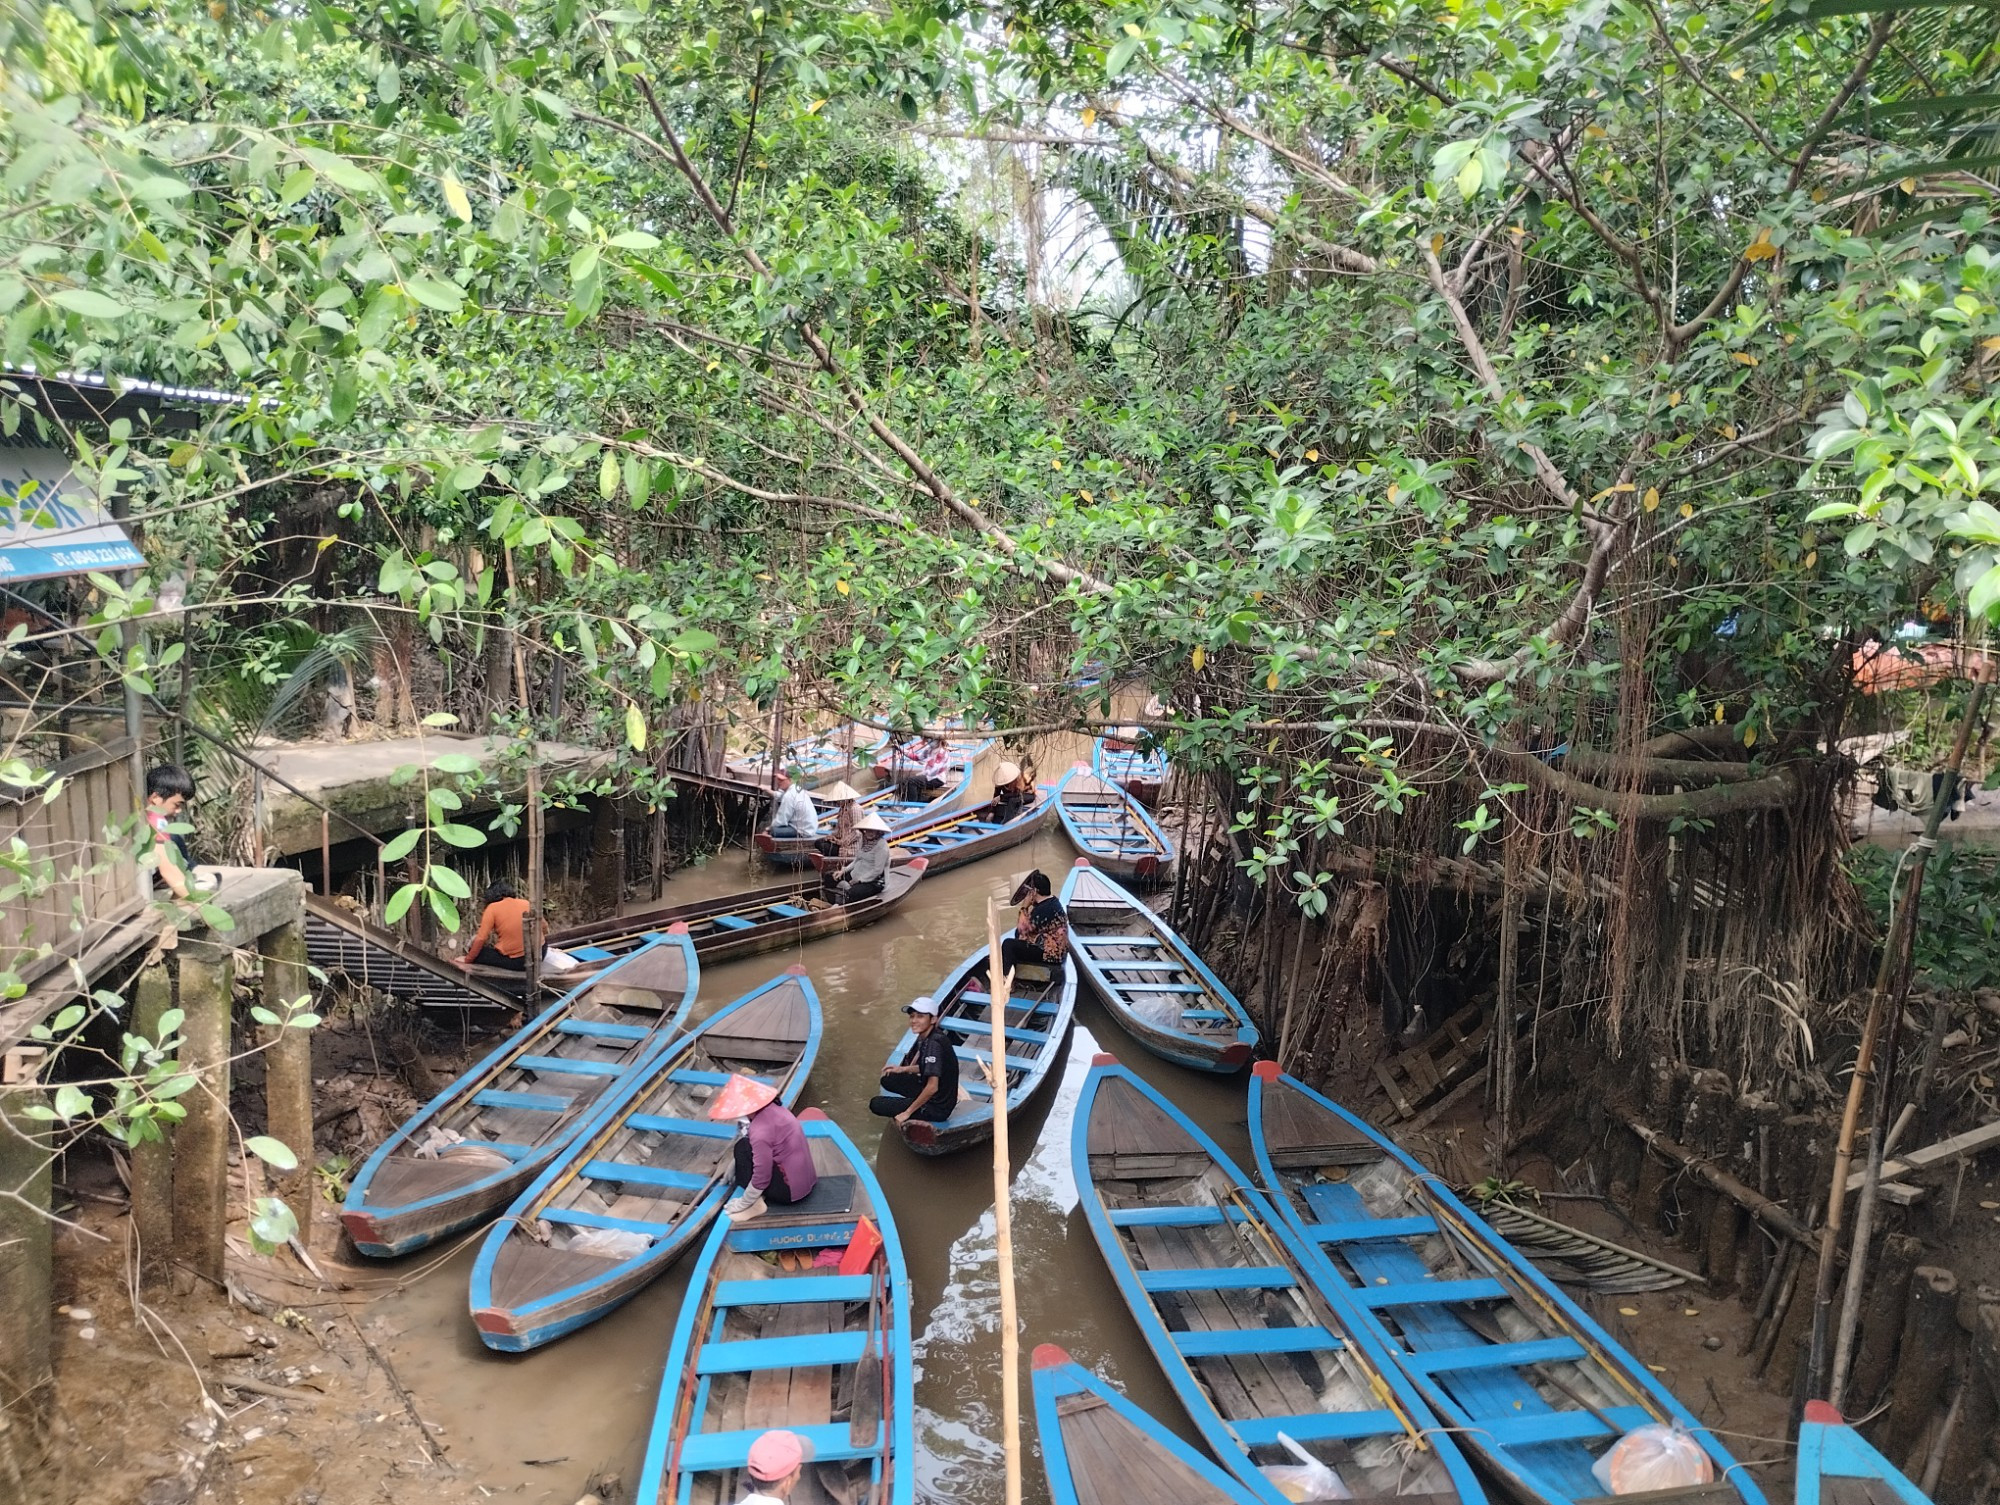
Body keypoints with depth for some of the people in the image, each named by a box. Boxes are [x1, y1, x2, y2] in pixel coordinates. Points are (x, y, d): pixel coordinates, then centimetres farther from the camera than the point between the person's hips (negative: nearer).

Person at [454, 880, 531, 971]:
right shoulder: (527, 904, 7)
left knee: (478, 952, 21)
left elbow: (481, 939, -4)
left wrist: (467, 959, 8)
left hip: (511, 961, -1)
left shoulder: (492, 907, -1)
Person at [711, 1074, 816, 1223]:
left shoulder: (760, 1130, -24)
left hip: (790, 1190, -9)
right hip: (805, 1180, 9)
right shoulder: (771, 1108, 2)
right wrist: (735, 1169, 22)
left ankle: (755, 1203, -2)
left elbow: (761, 1178, -20)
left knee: (744, 1148, -4)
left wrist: (743, 1203, -5)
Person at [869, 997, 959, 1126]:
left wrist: (907, 1112, -22)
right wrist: (904, 1069, 13)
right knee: (888, 1080, 15)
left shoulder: (934, 1044, -26)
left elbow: (932, 1087, -30)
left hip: (936, 1108, -9)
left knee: (876, 1104, -2)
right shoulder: (926, 1038, 2)